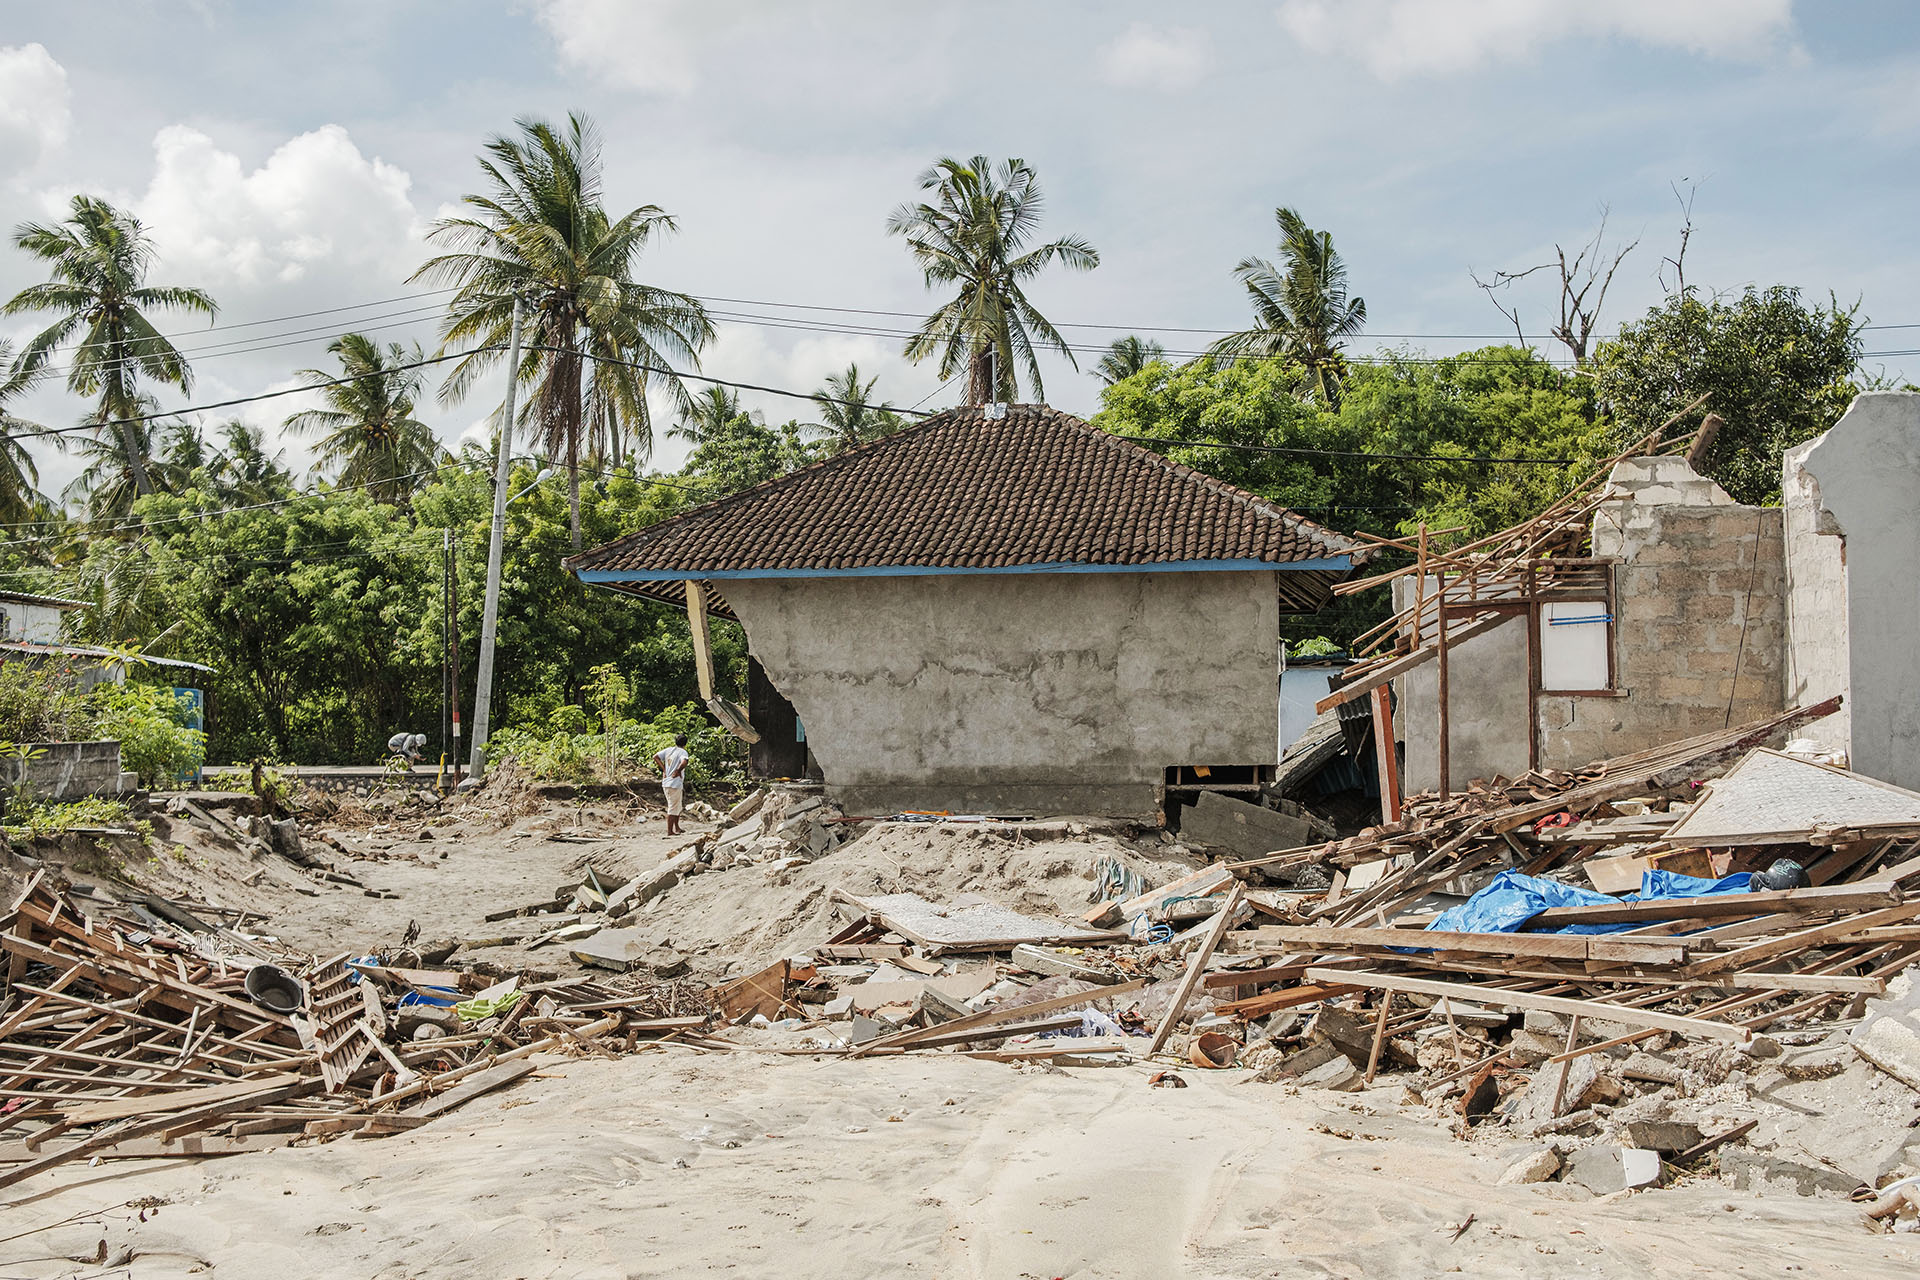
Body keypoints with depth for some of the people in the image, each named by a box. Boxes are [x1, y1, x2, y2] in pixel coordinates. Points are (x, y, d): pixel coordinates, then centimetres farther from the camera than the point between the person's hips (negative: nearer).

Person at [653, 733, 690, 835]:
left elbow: (655, 757, 8)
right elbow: (684, 762, -29)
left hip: (665, 783, 7)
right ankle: (670, 831, 4)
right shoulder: (683, 752, -9)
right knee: (673, 808, 1)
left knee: (678, 806, 22)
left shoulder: (668, 750, 10)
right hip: (675, 784, -7)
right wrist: (678, 771, -12)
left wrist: (664, 769, 9)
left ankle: (676, 827, 28)